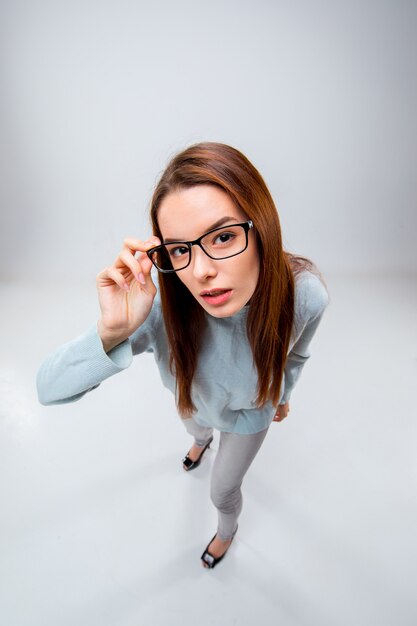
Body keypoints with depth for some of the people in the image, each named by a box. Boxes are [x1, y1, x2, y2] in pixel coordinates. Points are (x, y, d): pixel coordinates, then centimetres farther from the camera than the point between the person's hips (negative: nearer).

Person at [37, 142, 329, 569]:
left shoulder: (305, 294, -39)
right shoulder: (161, 307, -42)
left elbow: (294, 353, -12)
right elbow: (49, 388, -40)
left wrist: (281, 397, 7)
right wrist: (112, 331, -59)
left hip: (250, 414, -1)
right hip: (194, 400, 1)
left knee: (223, 491, 23)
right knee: (196, 428, 37)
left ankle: (227, 531, 63)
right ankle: (202, 443, 79)